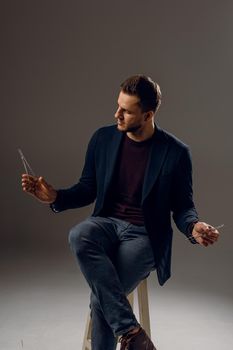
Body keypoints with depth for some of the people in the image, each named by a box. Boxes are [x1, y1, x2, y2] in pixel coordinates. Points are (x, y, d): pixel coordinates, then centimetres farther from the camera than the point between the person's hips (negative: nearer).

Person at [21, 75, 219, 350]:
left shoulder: (175, 152, -7)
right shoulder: (103, 138, 3)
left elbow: (182, 207, 1)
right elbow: (87, 190, 12)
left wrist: (193, 227, -22)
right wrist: (55, 197, -6)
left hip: (144, 235, -3)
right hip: (107, 222, 4)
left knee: (100, 299, -25)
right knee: (78, 236, -33)